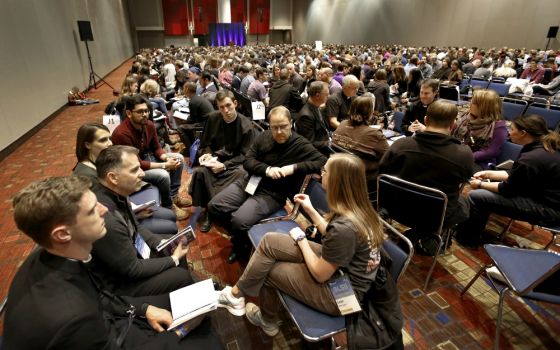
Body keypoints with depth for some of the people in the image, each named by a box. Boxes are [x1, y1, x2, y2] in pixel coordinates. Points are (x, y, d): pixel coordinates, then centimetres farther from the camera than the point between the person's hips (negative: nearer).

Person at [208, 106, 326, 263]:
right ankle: (237, 232, 20)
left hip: (272, 194, -5)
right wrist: (267, 170, -18)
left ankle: (239, 247, 11)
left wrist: (294, 167, -26)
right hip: (249, 182, 6)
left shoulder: (301, 145, -9)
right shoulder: (264, 136, 3)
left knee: (239, 221, -25)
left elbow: (323, 161, -18)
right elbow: (247, 161, 1)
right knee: (214, 206, -4)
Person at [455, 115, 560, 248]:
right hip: (548, 197, 10)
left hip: (548, 209, -10)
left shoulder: (530, 159, -28)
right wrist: (488, 174, 10)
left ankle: (468, 239, 8)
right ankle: (475, 230, 29)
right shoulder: (546, 146, 3)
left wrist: (480, 184, -1)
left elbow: (507, 189, -15)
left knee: (475, 196, -15)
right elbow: (515, 175, 12)